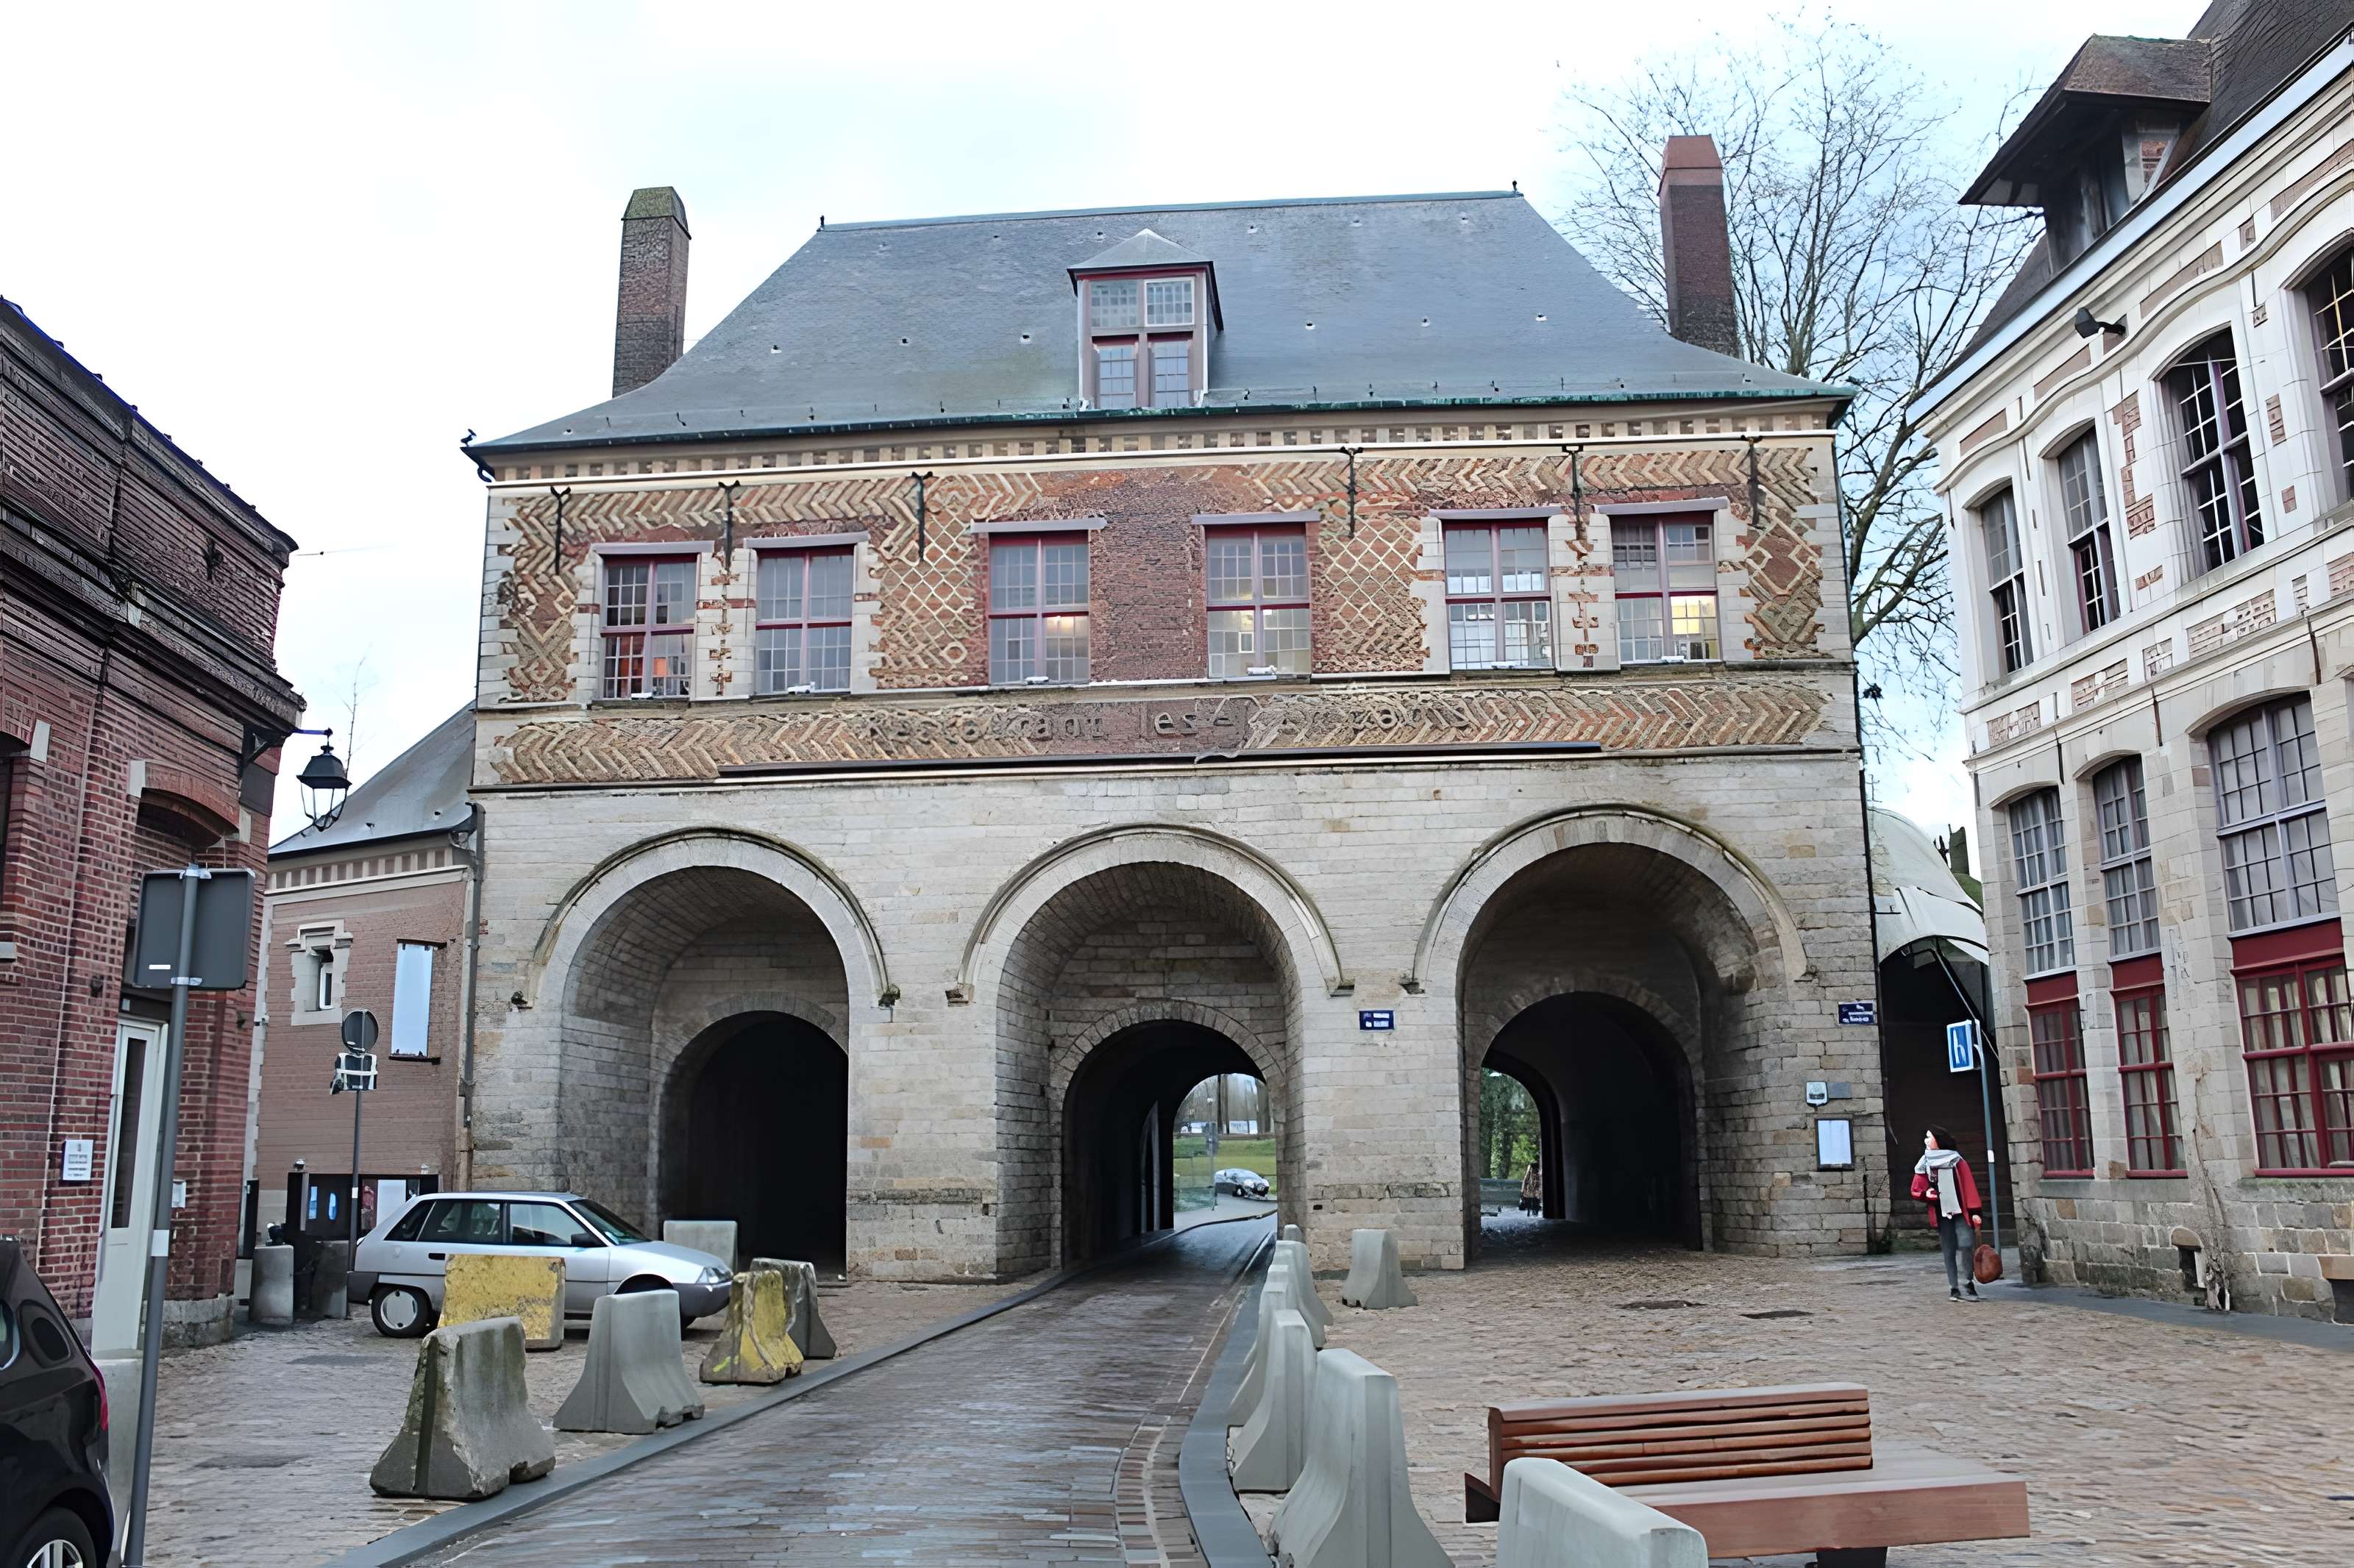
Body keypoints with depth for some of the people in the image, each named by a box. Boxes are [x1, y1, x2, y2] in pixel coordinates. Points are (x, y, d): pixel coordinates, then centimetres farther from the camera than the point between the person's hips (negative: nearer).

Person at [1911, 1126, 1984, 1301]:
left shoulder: (1957, 1161, 2)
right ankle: (1954, 1288, 6)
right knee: (1949, 1251, 2)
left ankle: (1966, 1284, -5)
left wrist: (1974, 1211, -9)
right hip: (1941, 1214, 2)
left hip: (1961, 1211, -2)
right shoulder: (1925, 1164, 9)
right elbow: (1916, 1190, 14)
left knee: (1965, 1245, -15)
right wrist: (1926, 1194, -9)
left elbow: (1969, 1186, -2)